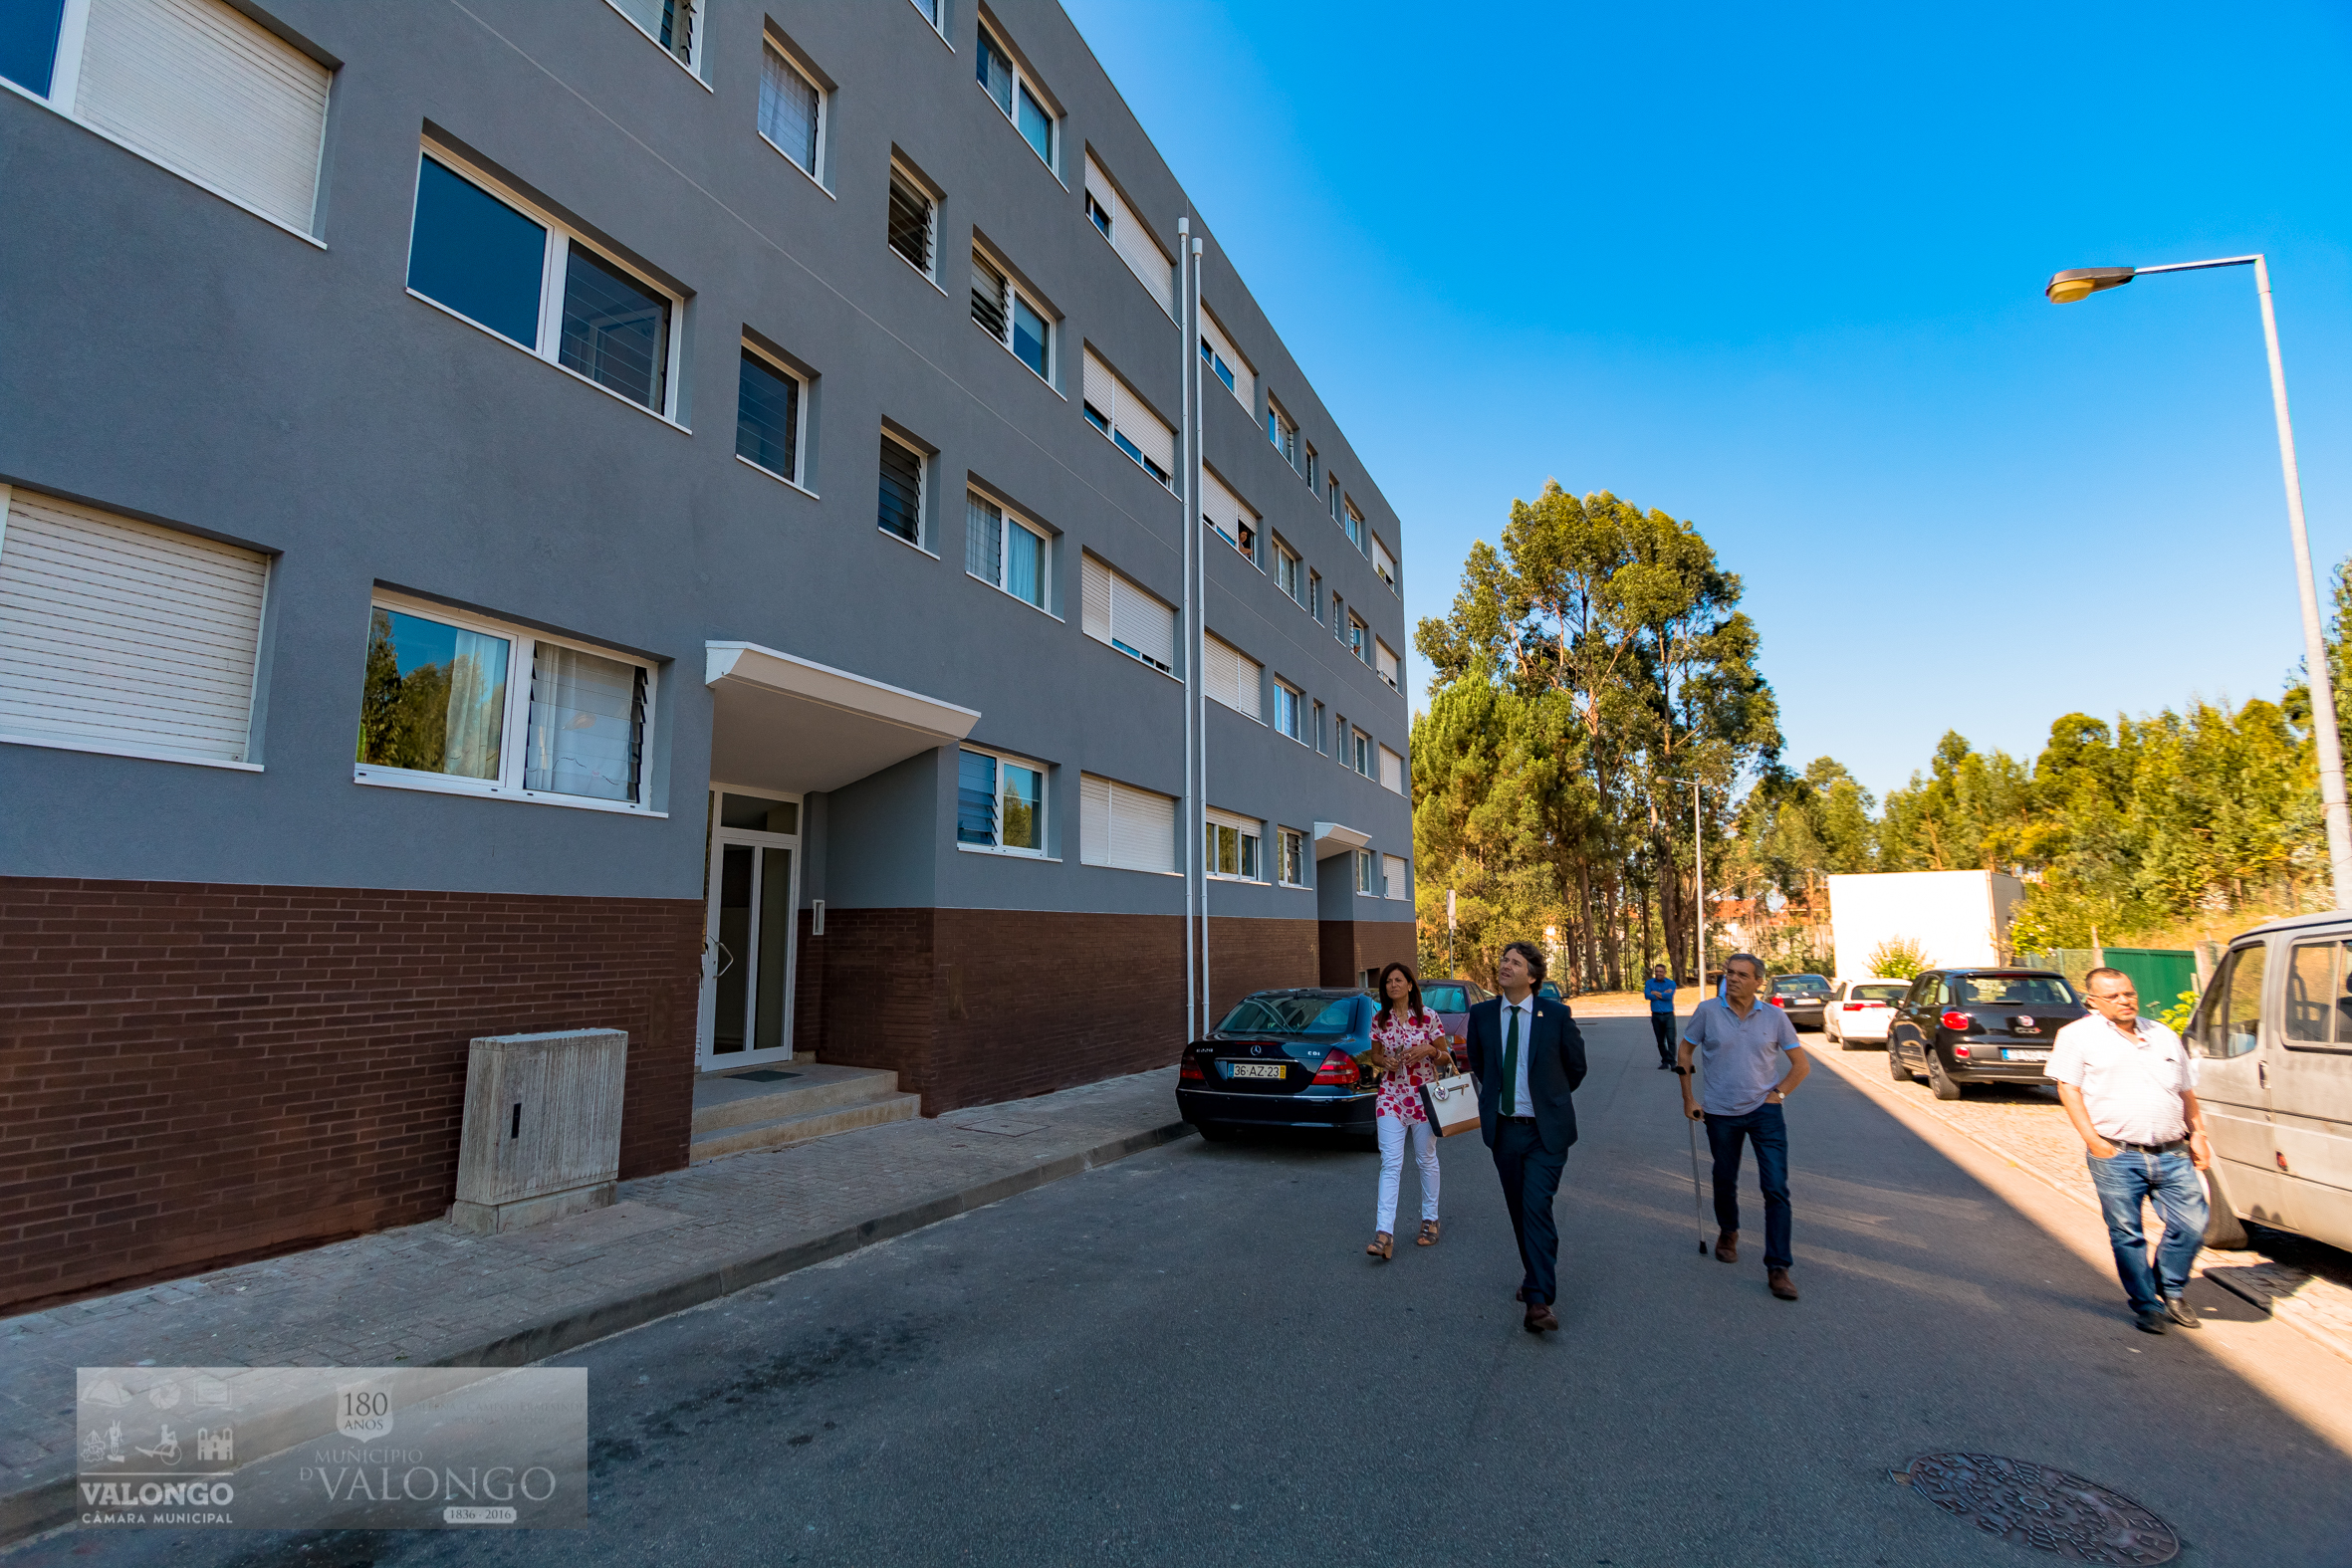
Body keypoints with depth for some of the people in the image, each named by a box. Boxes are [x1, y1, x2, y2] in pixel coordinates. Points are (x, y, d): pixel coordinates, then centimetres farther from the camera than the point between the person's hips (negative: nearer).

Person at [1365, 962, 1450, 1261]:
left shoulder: (1428, 1017, -6)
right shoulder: (1379, 1019, 2)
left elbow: (1446, 1057, 0)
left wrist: (1429, 1050, -20)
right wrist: (1384, 1061, -9)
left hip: (1424, 1095, -1)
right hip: (1391, 1096, 2)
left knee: (1426, 1159, 12)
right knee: (1390, 1163, -7)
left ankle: (1430, 1219, 30)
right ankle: (1384, 1233, -11)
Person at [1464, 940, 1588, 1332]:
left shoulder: (1556, 1014, -8)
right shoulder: (1481, 1014, -1)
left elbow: (1576, 1066, 7)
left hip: (1546, 1131, -3)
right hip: (1503, 1129, 3)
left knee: (1537, 1207, -13)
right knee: (1519, 1211, 13)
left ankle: (1539, 1300, -9)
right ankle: (1536, 1279, 32)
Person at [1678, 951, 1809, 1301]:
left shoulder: (1774, 1017, -4)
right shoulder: (1708, 1011, -7)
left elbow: (1801, 1064, 7)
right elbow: (1684, 1053, 4)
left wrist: (1778, 1093, -4)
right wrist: (1688, 1098, 2)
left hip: (1764, 1111, 0)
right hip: (1721, 1114, 0)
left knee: (1776, 1188, -7)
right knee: (1725, 1181, 15)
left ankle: (1778, 1268, 1)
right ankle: (1728, 1233, 43)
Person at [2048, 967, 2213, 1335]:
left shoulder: (2164, 1036, 16)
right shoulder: (2078, 1036, -1)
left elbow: (2187, 1093, 22)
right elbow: (2068, 1089, -5)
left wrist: (2198, 1135, 12)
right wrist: (2093, 1139, -12)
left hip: (2172, 1153, 4)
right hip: (2117, 1155, -4)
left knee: (2191, 1225, 0)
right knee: (2127, 1234, 1)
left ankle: (2171, 1290, 25)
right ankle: (2146, 1305, 17)